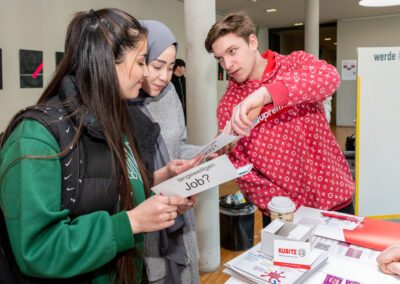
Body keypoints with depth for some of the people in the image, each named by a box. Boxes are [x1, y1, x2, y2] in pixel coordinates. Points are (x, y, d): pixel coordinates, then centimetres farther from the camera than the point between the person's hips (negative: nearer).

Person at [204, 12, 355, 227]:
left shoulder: (296, 63, -5)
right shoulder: (227, 106, -4)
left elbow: (329, 77, -28)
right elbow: (242, 170, -6)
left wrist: (263, 94, -39)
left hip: (333, 199, 0)